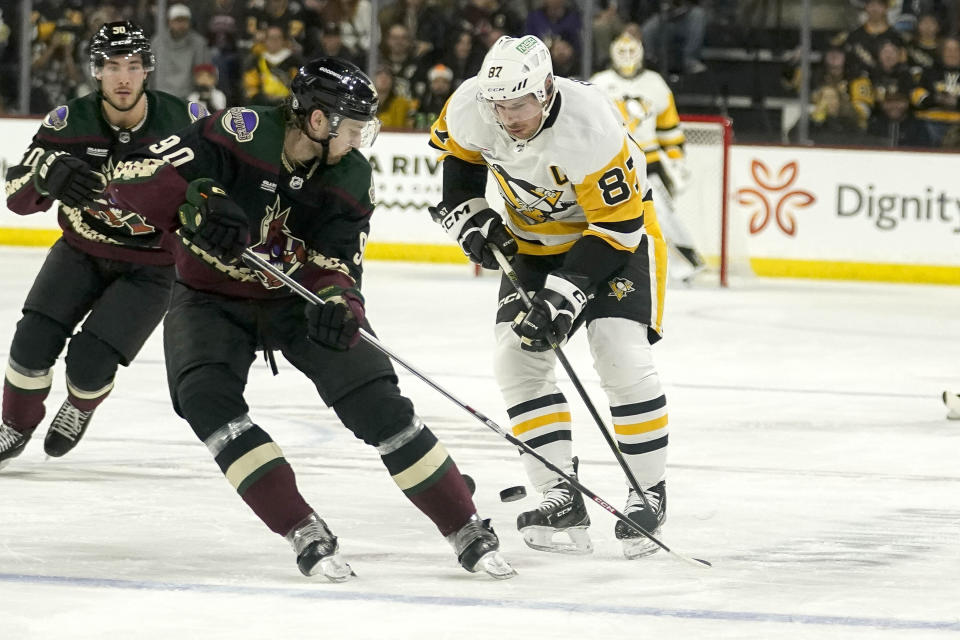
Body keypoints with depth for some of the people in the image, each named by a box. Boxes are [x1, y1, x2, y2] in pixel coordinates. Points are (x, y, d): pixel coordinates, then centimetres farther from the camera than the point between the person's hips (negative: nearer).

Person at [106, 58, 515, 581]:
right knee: (207, 397, -27)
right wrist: (197, 202, -47)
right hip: (211, 297, -2)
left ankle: (468, 532, 0)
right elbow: (131, 178, -30)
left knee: (375, 399, -11)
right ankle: (305, 535, -23)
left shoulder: (351, 179, -12)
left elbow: (337, 263, -12)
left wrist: (337, 303, -36)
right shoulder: (239, 136, -26)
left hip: (297, 298, 2)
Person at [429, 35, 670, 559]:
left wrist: (564, 296, -33)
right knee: (518, 359, -8)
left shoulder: (591, 129, -36)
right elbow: (455, 150, 5)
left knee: (622, 358, -20)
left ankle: (649, 495, -5)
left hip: (619, 228, -6)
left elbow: (617, 226, -29)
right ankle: (562, 498, -6)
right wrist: (468, 216, -5)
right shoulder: (471, 105, -20)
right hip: (535, 238, 6)